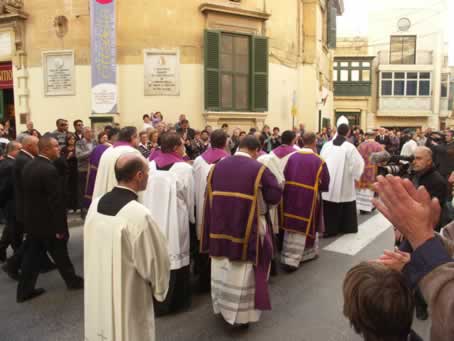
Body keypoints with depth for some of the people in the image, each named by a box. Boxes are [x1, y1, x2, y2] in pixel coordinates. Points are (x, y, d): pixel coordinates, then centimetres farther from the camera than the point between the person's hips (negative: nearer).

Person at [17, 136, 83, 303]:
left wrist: (44, 219, 18)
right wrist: (60, 227, -17)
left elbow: (28, 194, 11)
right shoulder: (49, 170, -24)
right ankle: (73, 281, 29)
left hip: (32, 220, 8)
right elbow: (55, 201, -23)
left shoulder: (28, 166, 4)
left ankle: (24, 290, 22)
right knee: (60, 254, 10)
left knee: (31, 256, 15)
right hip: (47, 222, -8)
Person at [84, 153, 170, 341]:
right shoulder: (139, 215, -29)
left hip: (97, 296, 7)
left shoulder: (96, 204, -7)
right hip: (127, 302, -6)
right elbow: (156, 263, -19)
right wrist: (159, 290, 2)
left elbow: (92, 252, 6)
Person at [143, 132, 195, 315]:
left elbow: (145, 195, 7)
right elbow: (189, 199, -4)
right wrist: (191, 218, 12)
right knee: (174, 257, 9)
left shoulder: (150, 166, -1)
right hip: (175, 221, -4)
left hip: (153, 219, 5)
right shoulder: (184, 168, -13)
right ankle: (175, 301, 25)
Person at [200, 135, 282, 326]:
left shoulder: (217, 166, 1)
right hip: (248, 230, -4)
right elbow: (276, 197, -7)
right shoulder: (259, 169, -14)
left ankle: (222, 306, 38)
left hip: (219, 227, 5)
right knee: (242, 273, 9)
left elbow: (209, 198, 8)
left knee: (222, 268, 21)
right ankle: (240, 314, 22)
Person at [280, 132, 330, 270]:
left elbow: (285, 177, 5)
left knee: (291, 227, 15)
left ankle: (287, 257, 23)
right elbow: (325, 184, -4)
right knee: (302, 229, 9)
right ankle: (293, 260, 18)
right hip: (308, 198, -3)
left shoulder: (292, 157, -2)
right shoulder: (319, 161, -11)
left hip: (290, 196, 3)